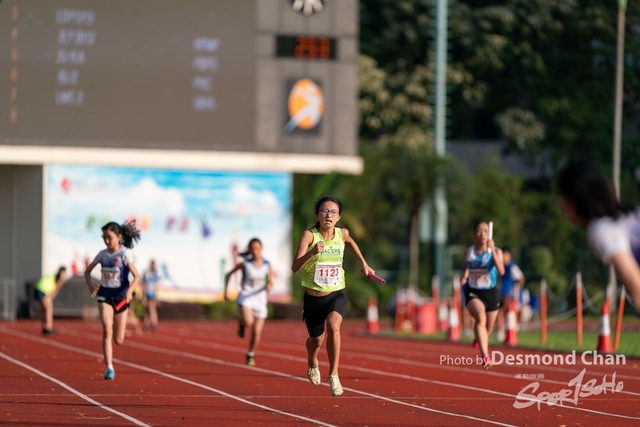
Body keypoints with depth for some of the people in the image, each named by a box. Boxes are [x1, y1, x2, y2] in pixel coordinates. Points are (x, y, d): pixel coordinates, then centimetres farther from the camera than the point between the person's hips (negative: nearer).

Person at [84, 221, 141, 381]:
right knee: (107, 331, -19)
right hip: (105, 295, 2)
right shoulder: (102, 254, 3)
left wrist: (130, 291, -30)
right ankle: (109, 368, -17)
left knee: (118, 340, 4)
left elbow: (136, 276, -13)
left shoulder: (125, 254, -9)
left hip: (120, 295, -2)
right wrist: (90, 286, -4)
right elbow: (87, 271, 15)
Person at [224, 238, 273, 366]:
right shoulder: (245, 264, -8)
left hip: (260, 298, 2)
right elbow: (229, 274, 4)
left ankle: (250, 355, 27)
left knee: (257, 332, 4)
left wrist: (269, 286, -19)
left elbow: (271, 282, 5)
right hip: (246, 297, -2)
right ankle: (241, 324, 8)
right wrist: (226, 291, 2)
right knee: (248, 322, -30)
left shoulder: (267, 265, -4)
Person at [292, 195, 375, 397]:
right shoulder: (309, 235, -17)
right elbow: (295, 267, -28)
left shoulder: (342, 234, -5)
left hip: (337, 295, 1)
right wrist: (312, 252, -44)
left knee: (333, 326, -31)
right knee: (316, 340, 17)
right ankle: (312, 363, 55)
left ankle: (333, 375, -21)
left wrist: (364, 264, 25)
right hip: (313, 297, -1)